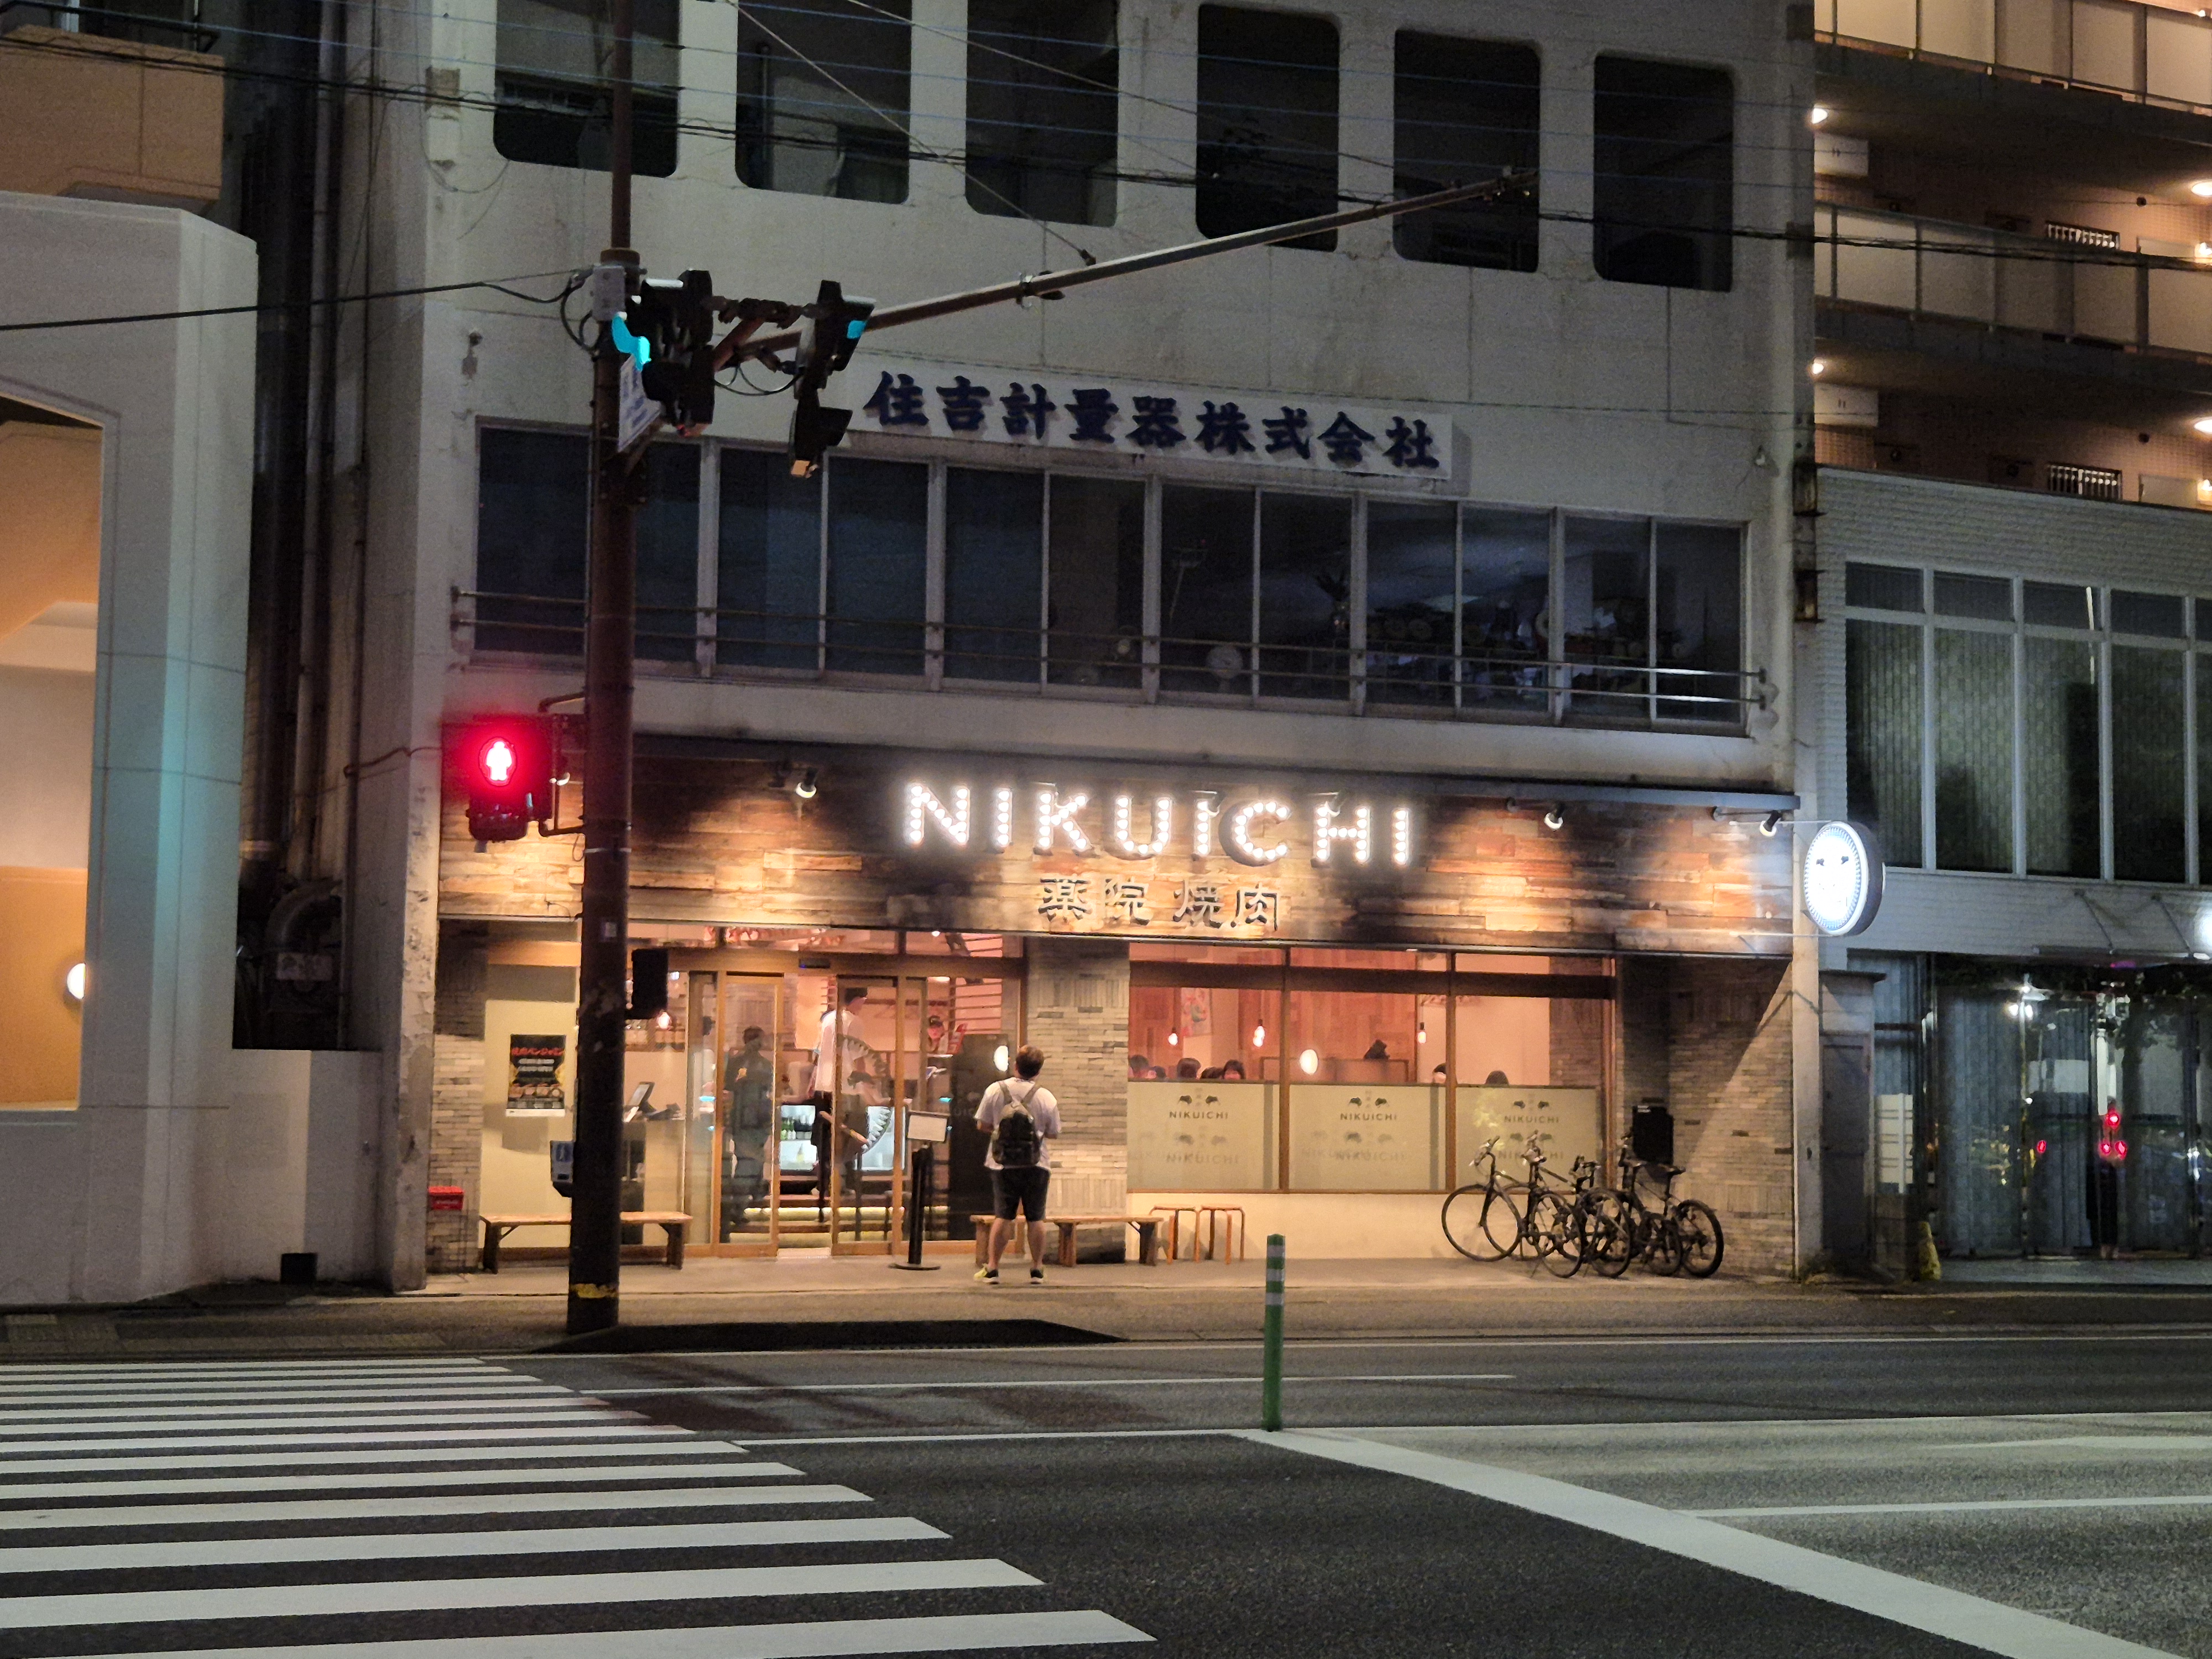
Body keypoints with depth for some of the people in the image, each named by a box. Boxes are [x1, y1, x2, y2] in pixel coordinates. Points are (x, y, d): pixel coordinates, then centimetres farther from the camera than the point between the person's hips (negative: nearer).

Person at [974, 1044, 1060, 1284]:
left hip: (1003, 1165, 1)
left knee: (1002, 1216, 6)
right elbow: (1053, 1134, 0)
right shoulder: (1047, 1098, -8)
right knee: (1036, 1218, 7)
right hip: (1037, 1165, -1)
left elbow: (982, 1125, 1)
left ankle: (992, 1269, 5)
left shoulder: (995, 1091, -6)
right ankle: (1037, 1270, 10)